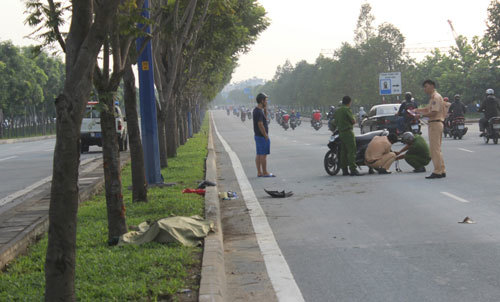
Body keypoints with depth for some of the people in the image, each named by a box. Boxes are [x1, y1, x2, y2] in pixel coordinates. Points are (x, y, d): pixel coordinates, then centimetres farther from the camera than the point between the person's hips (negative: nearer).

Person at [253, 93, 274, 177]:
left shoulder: (255, 110, 12)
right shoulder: (259, 112, -19)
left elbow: (264, 119, 24)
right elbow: (260, 125, -23)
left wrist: (265, 110, 11)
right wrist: (266, 136, -18)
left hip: (257, 136, 10)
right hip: (262, 136, -10)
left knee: (259, 154, 11)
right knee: (263, 155, -5)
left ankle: (259, 172, 14)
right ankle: (265, 173, -2)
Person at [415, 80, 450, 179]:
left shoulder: (436, 97, -14)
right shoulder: (433, 97, 20)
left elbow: (434, 113, -20)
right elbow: (427, 109, 23)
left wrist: (421, 115, -15)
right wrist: (415, 110, 11)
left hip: (435, 124, -11)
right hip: (436, 124, 11)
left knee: (435, 149, -9)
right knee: (437, 149, 15)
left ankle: (437, 172, -8)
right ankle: (442, 171, 18)